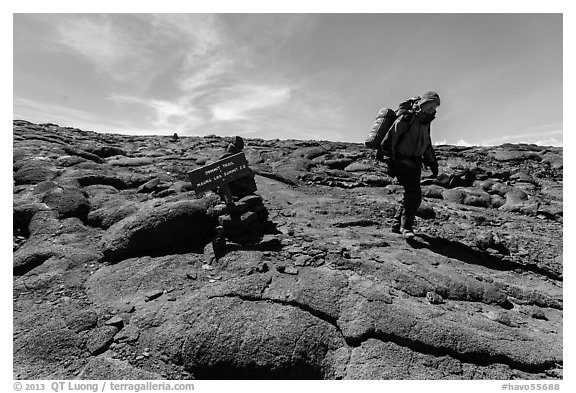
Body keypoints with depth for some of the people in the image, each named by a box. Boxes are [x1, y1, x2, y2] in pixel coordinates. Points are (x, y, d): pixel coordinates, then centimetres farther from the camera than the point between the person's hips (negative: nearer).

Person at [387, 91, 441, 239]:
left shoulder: (426, 123, 18)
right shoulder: (406, 118, -9)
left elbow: (427, 146, 28)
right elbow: (391, 138, -14)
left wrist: (433, 163, 19)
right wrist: (391, 162, -18)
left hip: (415, 164, 9)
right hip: (403, 163, -9)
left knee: (412, 195, 8)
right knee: (414, 195, -17)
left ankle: (397, 224, 18)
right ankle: (406, 227, -8)